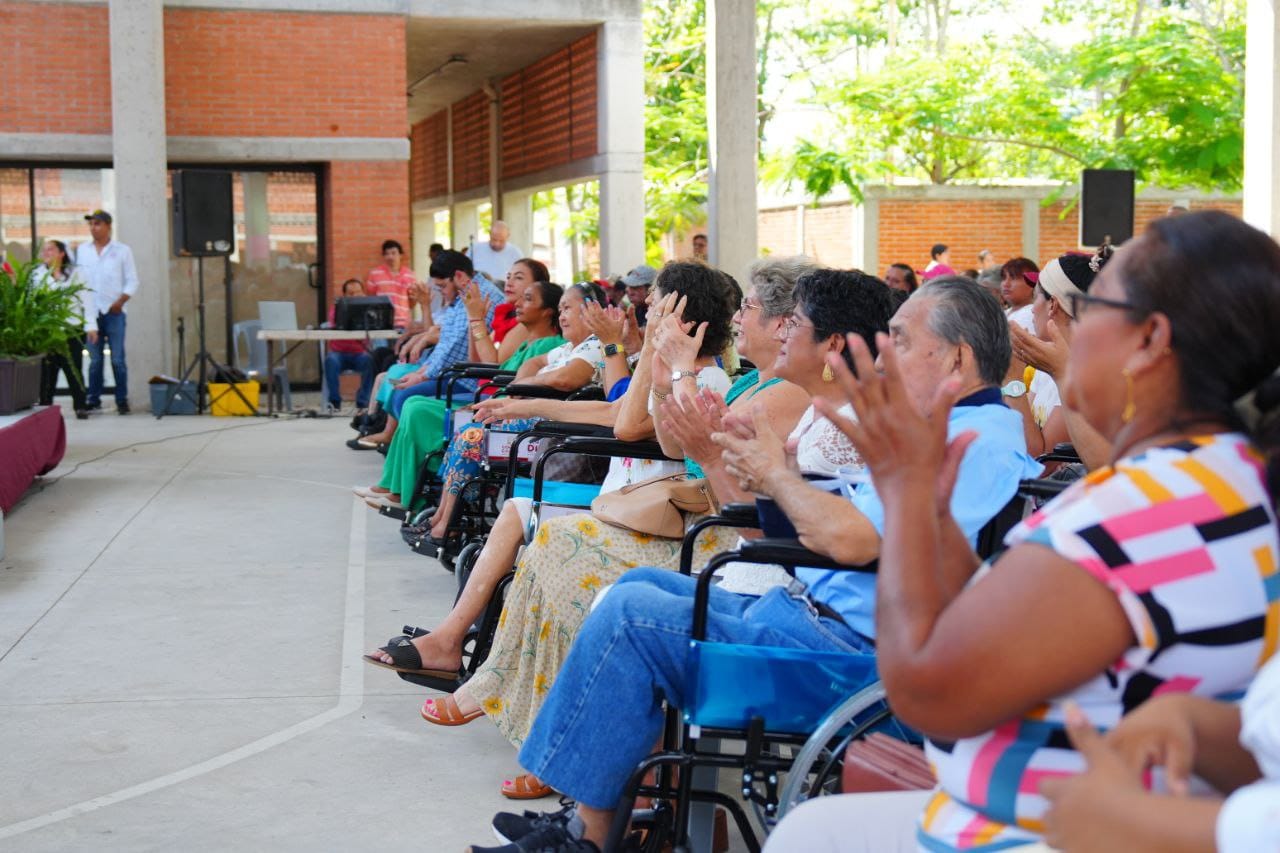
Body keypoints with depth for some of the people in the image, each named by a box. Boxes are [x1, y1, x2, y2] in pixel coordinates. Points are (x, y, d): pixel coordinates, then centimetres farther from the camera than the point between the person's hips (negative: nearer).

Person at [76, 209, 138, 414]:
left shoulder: (122, 250, 3)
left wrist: (120, 301, -11)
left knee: (117, 359, -3)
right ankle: (93, 399, 10)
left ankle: (122, 400, 2)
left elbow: (132, 281, 2)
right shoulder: (82, 250, 11)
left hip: (114, 312, -2)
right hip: (90, 312, 2)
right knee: (95, 359, 4)